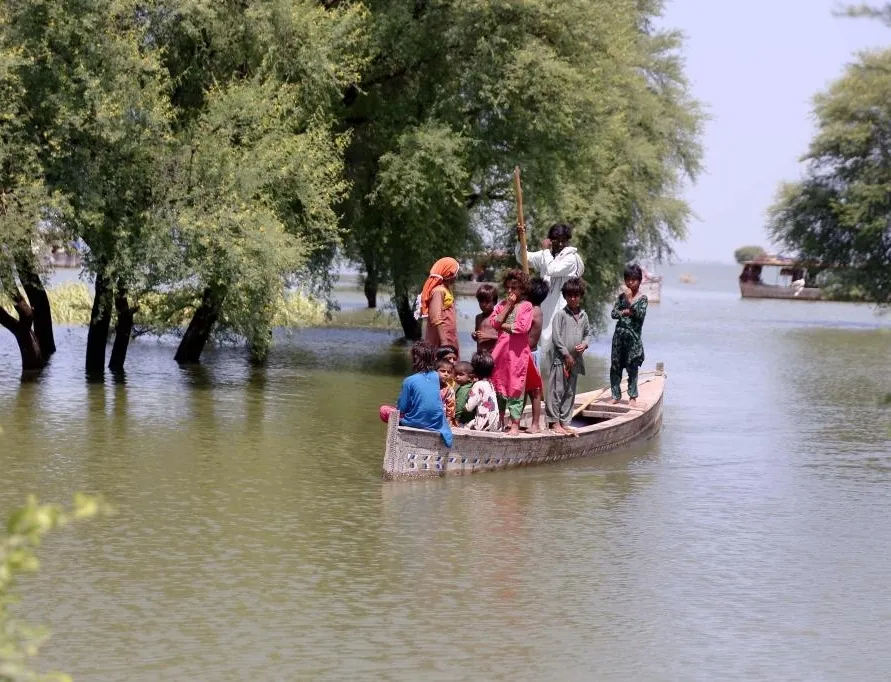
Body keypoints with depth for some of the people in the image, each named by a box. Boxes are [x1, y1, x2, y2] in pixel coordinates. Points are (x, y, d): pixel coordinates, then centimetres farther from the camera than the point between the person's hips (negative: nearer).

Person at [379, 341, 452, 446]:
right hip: (437, 422, 5)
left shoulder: (409, 381, -15)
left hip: (417, 421, -5)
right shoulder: (436, 377, 1)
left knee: (384, 410, 12)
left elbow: (401, 409, -9)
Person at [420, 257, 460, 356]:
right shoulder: (438, 291, -12)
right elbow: (436, 319, -20)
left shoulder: (446, 289, 16)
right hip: (442, 338, -9)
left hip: (449, 338, 9)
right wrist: (444, 342, -24)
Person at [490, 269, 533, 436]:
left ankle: (515, 424, -2)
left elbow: (523, 327, -14)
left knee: (516, 387, -4)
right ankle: (500, 420, 20)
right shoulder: (502, 304, 14)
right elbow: (494, 323, -1)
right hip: (501, 349, 5)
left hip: (517, 351, -5)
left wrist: (503, 325, -4)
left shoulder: (526, 306, -1)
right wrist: (508, 305, -2)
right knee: (499, 385, 9)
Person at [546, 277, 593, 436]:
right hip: (560, 359, -6)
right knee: (557, 390, -5)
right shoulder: (561, 314, -7)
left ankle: (564, 422, 17)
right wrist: (566, 354, -11)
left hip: (576, 360, 6)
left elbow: (589, 332, 19)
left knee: (570, 393, 10)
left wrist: (585, 344, -3)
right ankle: (554, 422, 0)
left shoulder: (583, 315, 10)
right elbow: (555, 335, -11)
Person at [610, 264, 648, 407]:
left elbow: (641, 314, -16)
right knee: (615, 366, 4)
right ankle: (616, 395, 12)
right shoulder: (622, 296, 8)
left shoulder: (642, 298, -1)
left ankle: (632, 397, 7)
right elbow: (614, 313, 3)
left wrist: (630, 300, -21)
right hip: (619, 335, 4)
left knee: (632, 367, 0)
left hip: (633, 336, -4)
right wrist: (626, 312, -12)